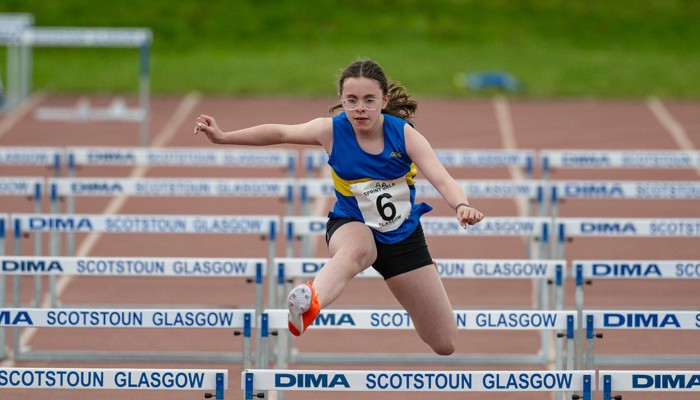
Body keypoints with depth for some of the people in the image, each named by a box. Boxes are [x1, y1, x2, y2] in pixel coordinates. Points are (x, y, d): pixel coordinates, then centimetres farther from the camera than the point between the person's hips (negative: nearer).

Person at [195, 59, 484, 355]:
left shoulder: (405, 134, -21)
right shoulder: (332, 130, -17)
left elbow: (441, 179, -33)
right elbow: (280, 132, -2)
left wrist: (461, 206, -54)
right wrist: (223, 137, -5)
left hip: (403, 235, 1)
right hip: (352, 227, -1)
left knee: (444, 345, 4)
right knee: (355, 250, -45)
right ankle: (308, 304, -76)